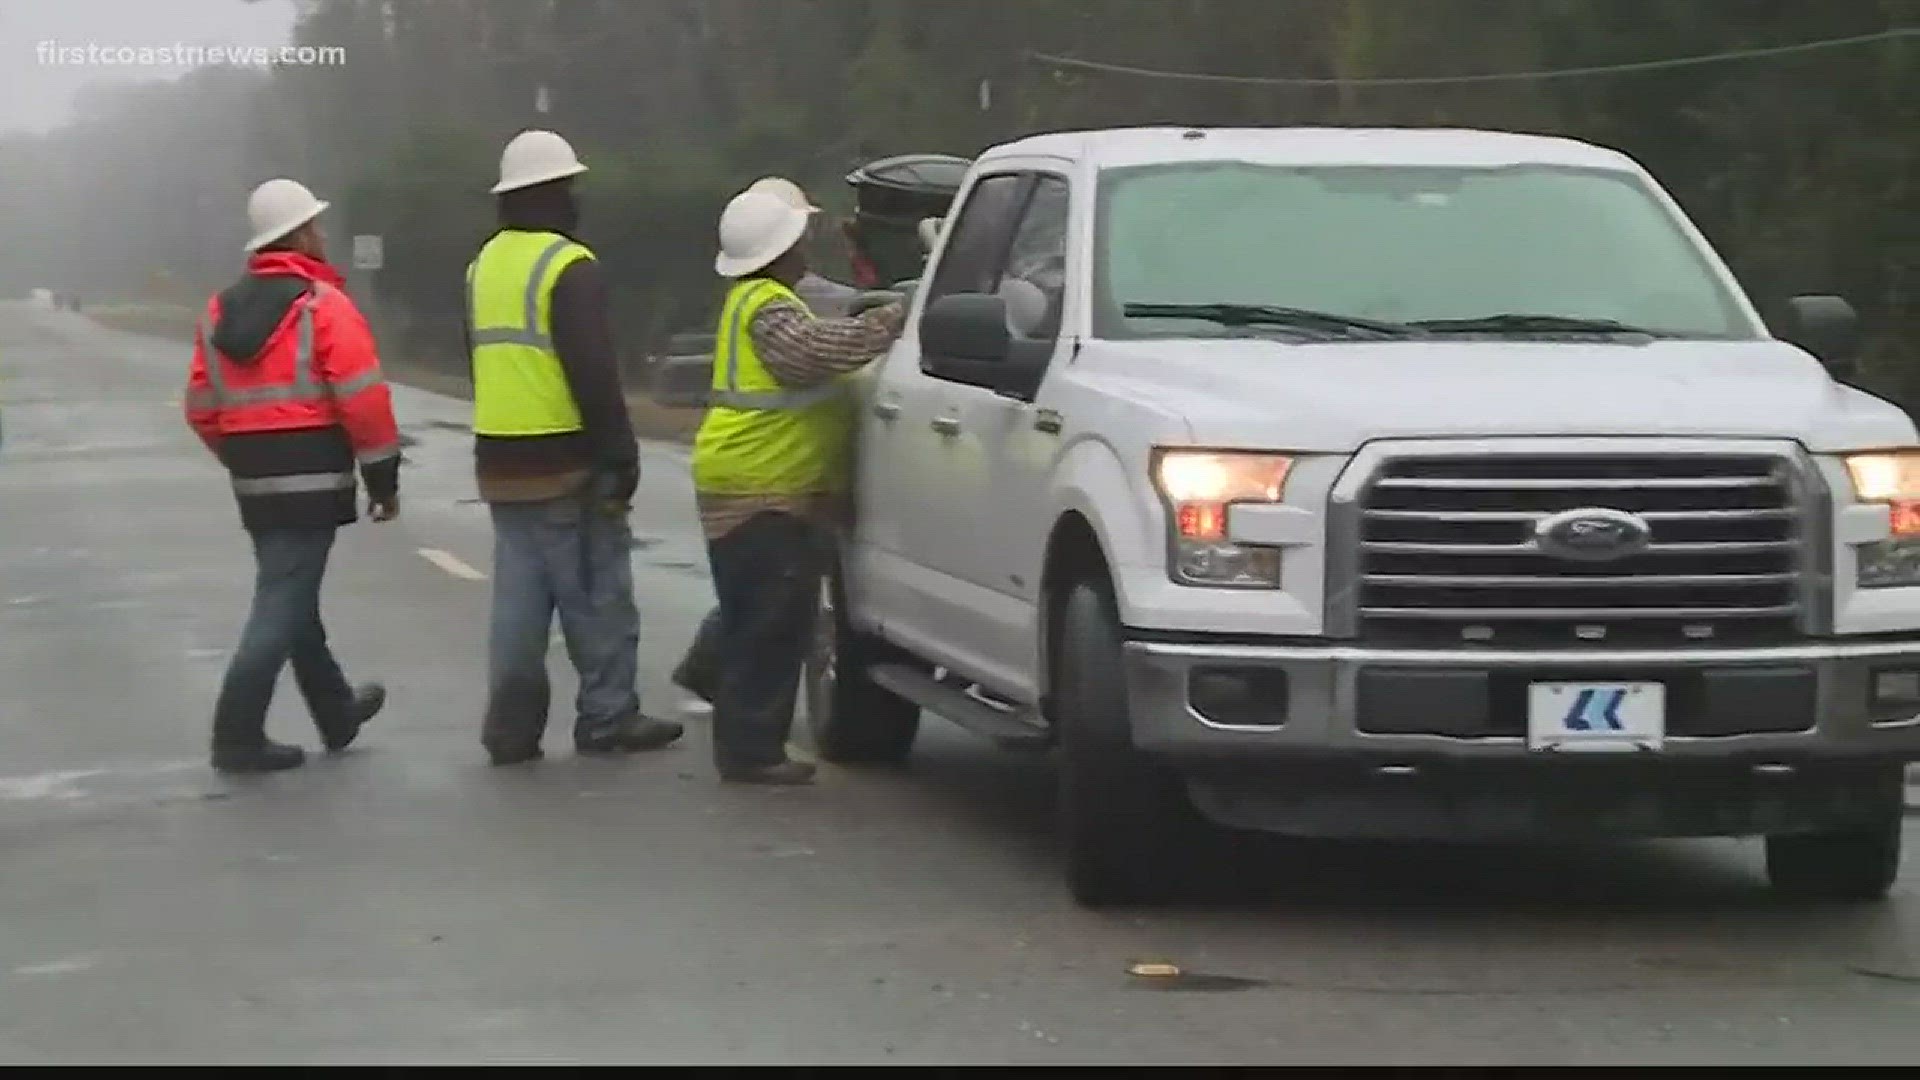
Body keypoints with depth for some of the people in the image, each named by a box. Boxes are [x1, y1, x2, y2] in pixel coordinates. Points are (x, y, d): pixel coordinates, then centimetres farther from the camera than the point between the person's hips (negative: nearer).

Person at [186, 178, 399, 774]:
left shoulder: (221, 311, 10)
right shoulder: (323, 306, -11)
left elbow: (202, 407, 12)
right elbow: (363, 401, -15)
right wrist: (384, 478, -7)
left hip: (255, 484, 8)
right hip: (313, 481, -8)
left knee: (292, 595, 19)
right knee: (282, 605, -5)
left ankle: (336, 712, 33)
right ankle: (238, 737, -7)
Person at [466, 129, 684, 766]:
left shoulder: (484, 264, 14)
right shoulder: (568, 267, -13)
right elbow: (594, 374, -18)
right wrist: (620, 456, -16)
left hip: (500, 462, 8)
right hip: (566, 463, -8)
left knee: (519, 600, 9)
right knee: (597, 598, 0)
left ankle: (512, 728, 8)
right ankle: (608, 720, 3)